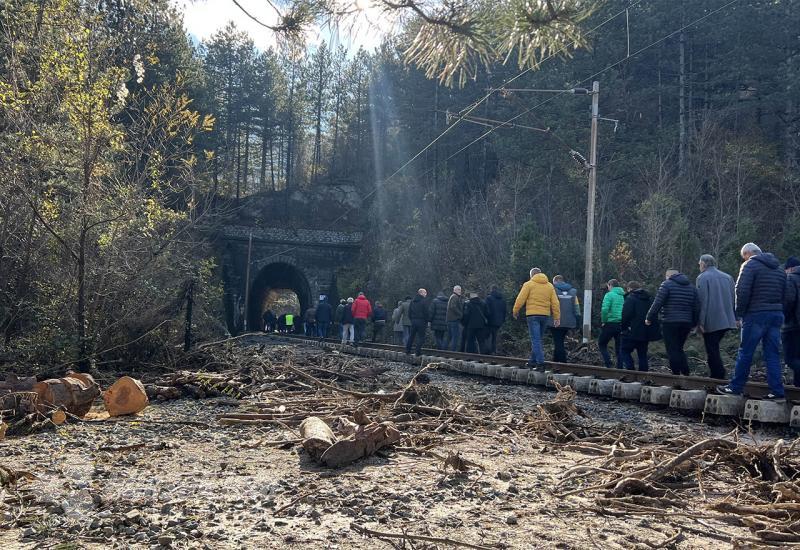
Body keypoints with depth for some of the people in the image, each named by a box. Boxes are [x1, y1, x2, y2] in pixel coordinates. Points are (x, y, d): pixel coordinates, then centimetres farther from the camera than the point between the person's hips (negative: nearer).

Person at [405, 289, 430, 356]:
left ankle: (408, 350, 18)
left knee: (411, 336, 15)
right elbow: (427, 312, -12)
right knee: (421, 337, 0)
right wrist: (427, 320, -2)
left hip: (413, 321, 6)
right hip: (421, 321, -6)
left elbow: (409, 312, 14)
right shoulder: (424, 301, -10)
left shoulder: (412, 301, 11)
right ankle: (418, 352, -3)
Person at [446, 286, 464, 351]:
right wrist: (461, 314, -16)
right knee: (456, 336, -10)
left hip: (449, 319, 10)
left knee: (450, 337, 14)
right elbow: (453, 307, -22)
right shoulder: (455, 297, -9)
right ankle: (453, 350, -14)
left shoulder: (452, 297, 22)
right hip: (455, 319, -10)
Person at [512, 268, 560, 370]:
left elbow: (520, 299, -6)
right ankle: (533, 360, 25)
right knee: (537, 339, 18)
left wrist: (515, 311, 7)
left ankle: (540, 363, -14)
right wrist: (557, 318, 10)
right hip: (545, 315, 5)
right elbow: (555, 303, 9)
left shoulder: (529, 284, -1)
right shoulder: (549, 286, 12)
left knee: (536, 340, -6)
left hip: (533, 315, -5)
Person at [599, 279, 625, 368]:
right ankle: (619, 367, 10)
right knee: (619, 347, 12)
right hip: (622, 325, 5)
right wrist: (625, 322, 13)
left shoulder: (609, 295, -8)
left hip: (610, 324, -5)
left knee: (601, 344, 9)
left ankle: (608, 363, -5)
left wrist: (603, 321, -7)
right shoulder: (624, 295, 10)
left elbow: (604, 309, -19)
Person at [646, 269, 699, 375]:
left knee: (672, 350, 0)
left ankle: (676, 374, -2)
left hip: (670, 323, -6)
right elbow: (697, 308, 14)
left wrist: (649, 319, -2)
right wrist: (693, 324, 21)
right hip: (686, 323, 6)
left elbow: (657, 304, -10)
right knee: (679, 348, 17)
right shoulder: (691, 287, 15)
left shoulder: (667, 284, -4)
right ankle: (686, 372, 8)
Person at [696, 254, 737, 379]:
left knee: (712, 351, -1)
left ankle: (718, 377, -4)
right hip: (726, 321, 7)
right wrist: (734, 318, 16)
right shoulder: (728, 277, 12)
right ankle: (716, 375, 19)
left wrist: (701, 322, -13)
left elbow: (702, 301, -14)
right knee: (714, 348, 18)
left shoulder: (702, 278, -7)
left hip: (710, 322, -7)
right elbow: (733, 299, 12)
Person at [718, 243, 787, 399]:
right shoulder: (779, 269, 18)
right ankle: (777, 391, 6)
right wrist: (778, 311, 14)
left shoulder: (750, 265, -6)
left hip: (756, 315, -6)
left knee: (745, 353, 1)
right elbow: (784, 294, 16)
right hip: (777, 315, 7)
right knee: (773, 354, 8)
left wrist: (740, 313, -6)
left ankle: (735, 387, 7)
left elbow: (742, 291, -15)